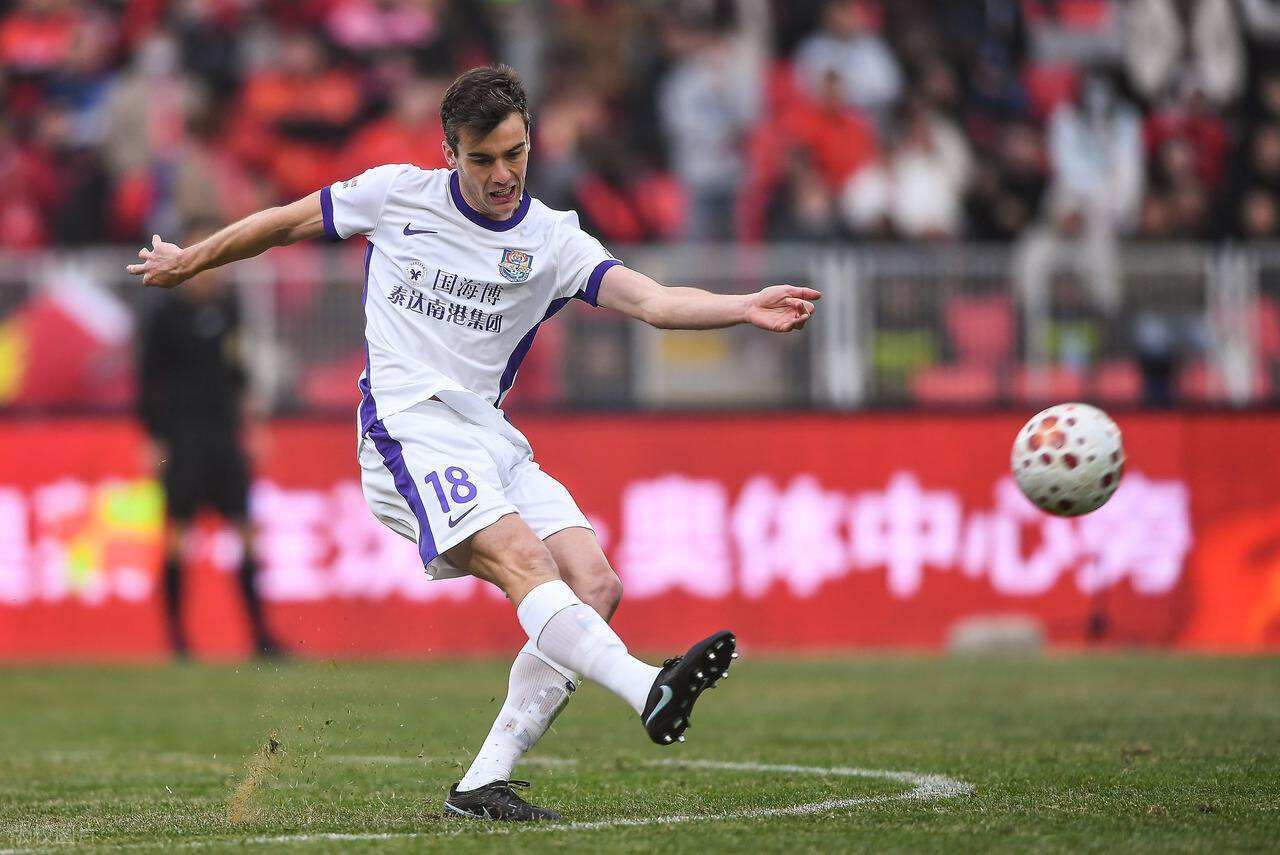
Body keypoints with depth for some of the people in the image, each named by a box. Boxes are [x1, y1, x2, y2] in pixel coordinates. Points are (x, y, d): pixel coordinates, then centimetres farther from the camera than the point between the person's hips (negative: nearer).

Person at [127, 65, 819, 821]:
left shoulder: (551, 240, 5)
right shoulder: (397, 195, 4)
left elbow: (653, 300, -10)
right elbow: (286, 222, 20)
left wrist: (747, 308, -27)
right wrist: (189, 262, 30)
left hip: (490, 437, 5)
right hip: (411, 427, -5)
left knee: (595, 585, -13)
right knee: (523, 559, -27)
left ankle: (485, 783, -12)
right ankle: (649, 690, -52)